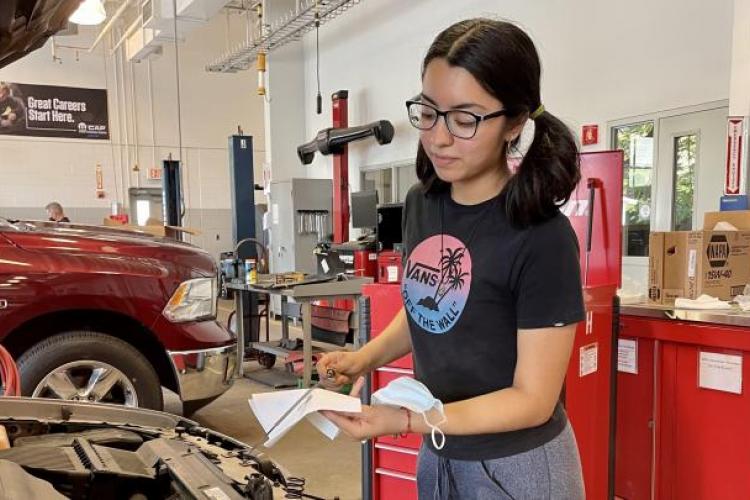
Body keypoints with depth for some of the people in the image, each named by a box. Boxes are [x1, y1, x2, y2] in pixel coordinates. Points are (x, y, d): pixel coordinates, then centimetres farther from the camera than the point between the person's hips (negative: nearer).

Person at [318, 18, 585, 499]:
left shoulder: (541, 239, -23)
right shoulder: (421, 204, -4)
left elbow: (534, 399, -19)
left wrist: (406, 420, -29)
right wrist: (366, 357, -6)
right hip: (439, 455, 6)